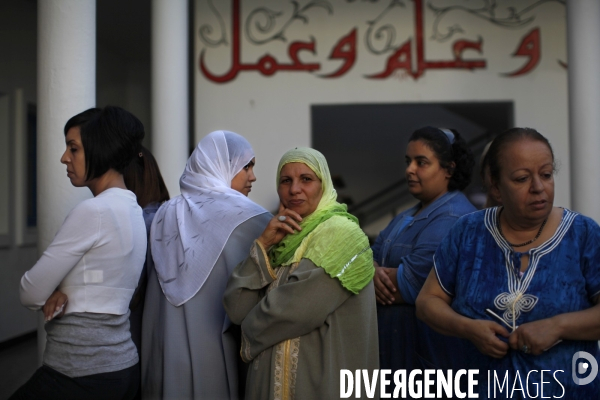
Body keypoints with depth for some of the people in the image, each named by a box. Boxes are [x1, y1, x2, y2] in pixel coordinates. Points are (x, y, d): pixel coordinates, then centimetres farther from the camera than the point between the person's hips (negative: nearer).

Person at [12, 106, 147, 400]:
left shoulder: (93, 210, -20)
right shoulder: (132, 209, 8)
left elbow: (31, 293, -14)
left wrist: (51, 295, 7)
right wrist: (61, 293, -5)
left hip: (81, 374, -8)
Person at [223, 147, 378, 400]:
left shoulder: (340, 234, -13)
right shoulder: (281, 238, 7)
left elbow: (293, 312, -21)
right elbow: (236, 309, -4)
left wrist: (252, 331, -3)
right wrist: (263, 244, -11)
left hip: (320, 378, -6)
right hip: (272, 377, 6)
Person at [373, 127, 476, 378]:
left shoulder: (453, 219, -17)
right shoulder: (406, 217, 15)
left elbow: (411, 285, -23)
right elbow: (371, 257, 9)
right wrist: (374, 273, -14)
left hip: (429, 352, -9)